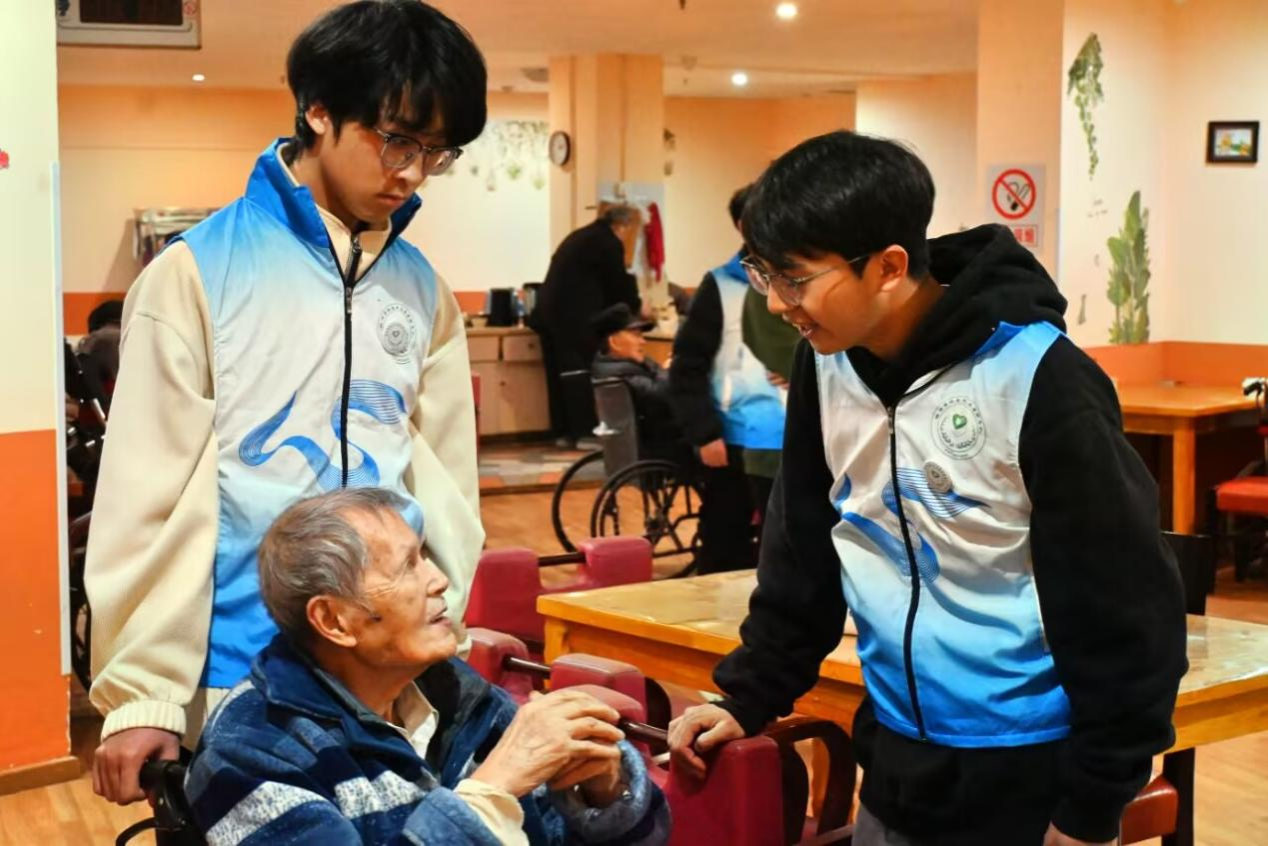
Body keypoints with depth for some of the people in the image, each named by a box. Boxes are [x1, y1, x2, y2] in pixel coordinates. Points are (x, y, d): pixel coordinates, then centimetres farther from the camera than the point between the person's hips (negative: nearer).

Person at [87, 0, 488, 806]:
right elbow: (150, 494, -7)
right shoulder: (199, 271, -6)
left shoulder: (425, 293, 7)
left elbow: (446, 489, 9)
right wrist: (142, 693, -8)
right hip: (236, 679, -4)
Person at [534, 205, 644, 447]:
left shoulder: (585, 236, 22)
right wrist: (636, 307, 17)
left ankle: (564, 431, 14)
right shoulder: (608, 242, -6)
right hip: (574, 317, -9)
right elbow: (619, 284, -2)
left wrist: (627, 305, 29)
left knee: (561, 372, 10)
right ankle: (585, 432, 0)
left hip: (550, 309, 9)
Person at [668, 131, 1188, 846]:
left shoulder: (1037, 378, -20)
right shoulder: (825, 366, -1)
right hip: (896, 764, 6)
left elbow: (1127, 612, -15)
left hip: (1030, 778, -5)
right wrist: (748, 698, 4)